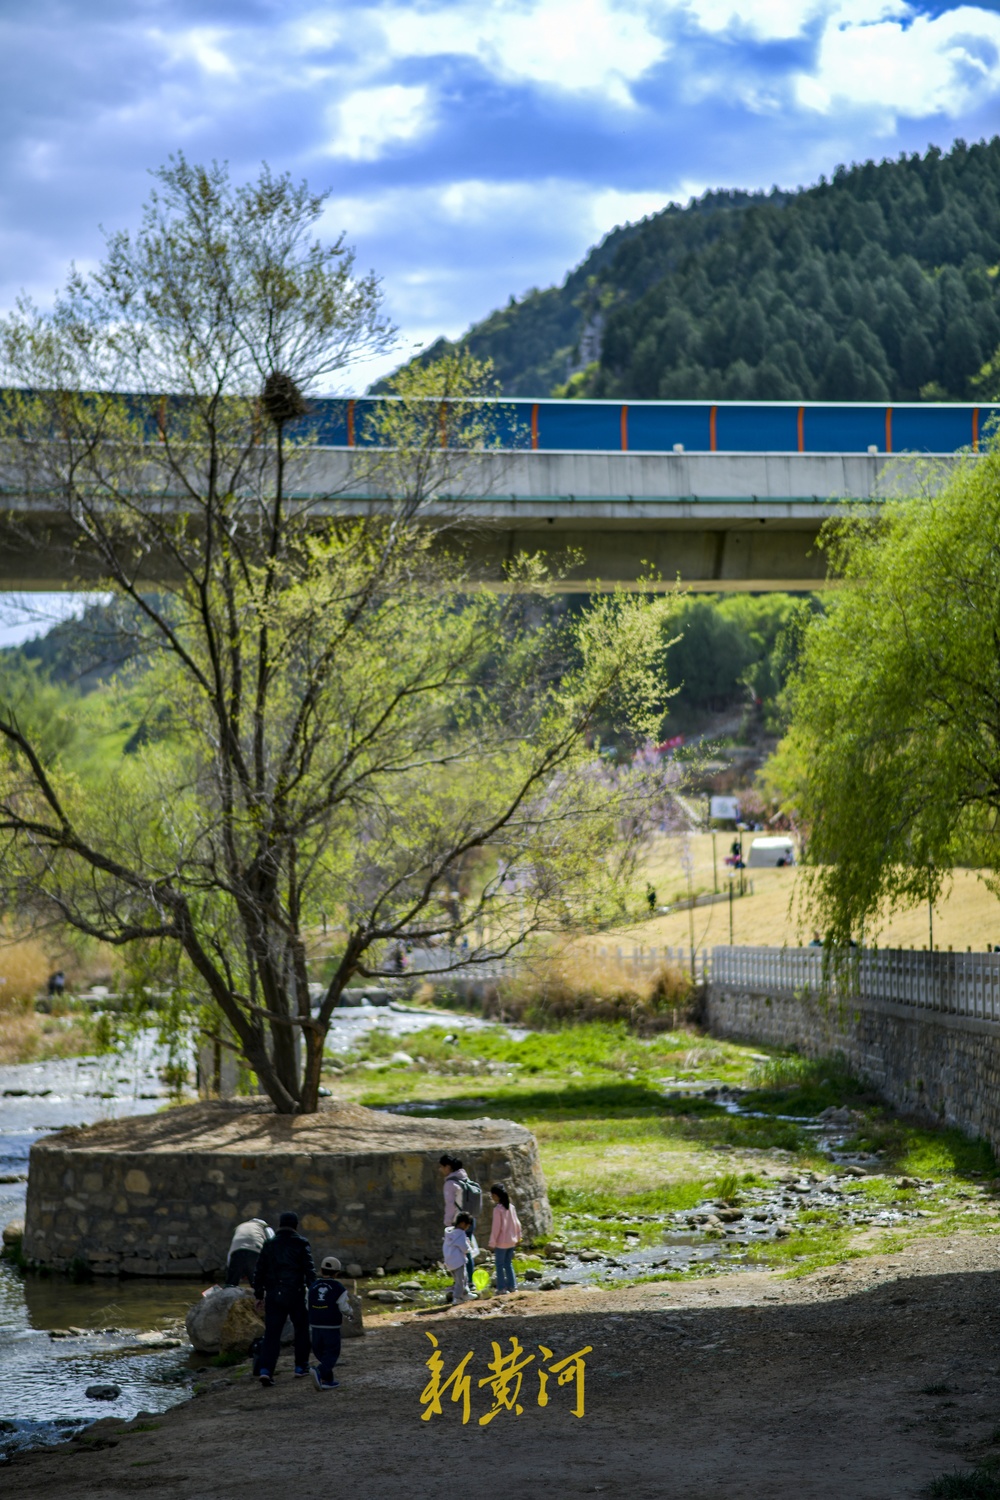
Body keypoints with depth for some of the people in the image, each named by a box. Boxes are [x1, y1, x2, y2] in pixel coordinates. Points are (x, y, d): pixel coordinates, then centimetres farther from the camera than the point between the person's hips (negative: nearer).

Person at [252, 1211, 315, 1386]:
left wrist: (259, 1296, 15)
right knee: (301, 1329, 17)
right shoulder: (301, 1244, -1)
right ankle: (301, 1367, 21)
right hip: (296, 1296, -2)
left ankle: (265, 1370, -14)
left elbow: (259, 1272, 9)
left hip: (273, 1297, 2)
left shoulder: (269, 1245, 9)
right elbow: (309, 1271, -9)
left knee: (271, 1334, 0)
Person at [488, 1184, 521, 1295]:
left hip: (501, 1242, -7)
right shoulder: (511, 1207, 4)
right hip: (511, 1241, 7)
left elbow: (496, 1227, -16)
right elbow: (517, 1223, 9)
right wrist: (518, 1237, 20)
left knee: (499, 1264, 2)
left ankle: (501, 1288, 1)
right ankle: (512, 1286, 14)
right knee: (508, 1263, 15)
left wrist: (492, 1242, -10)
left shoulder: (497, 1209, -16)